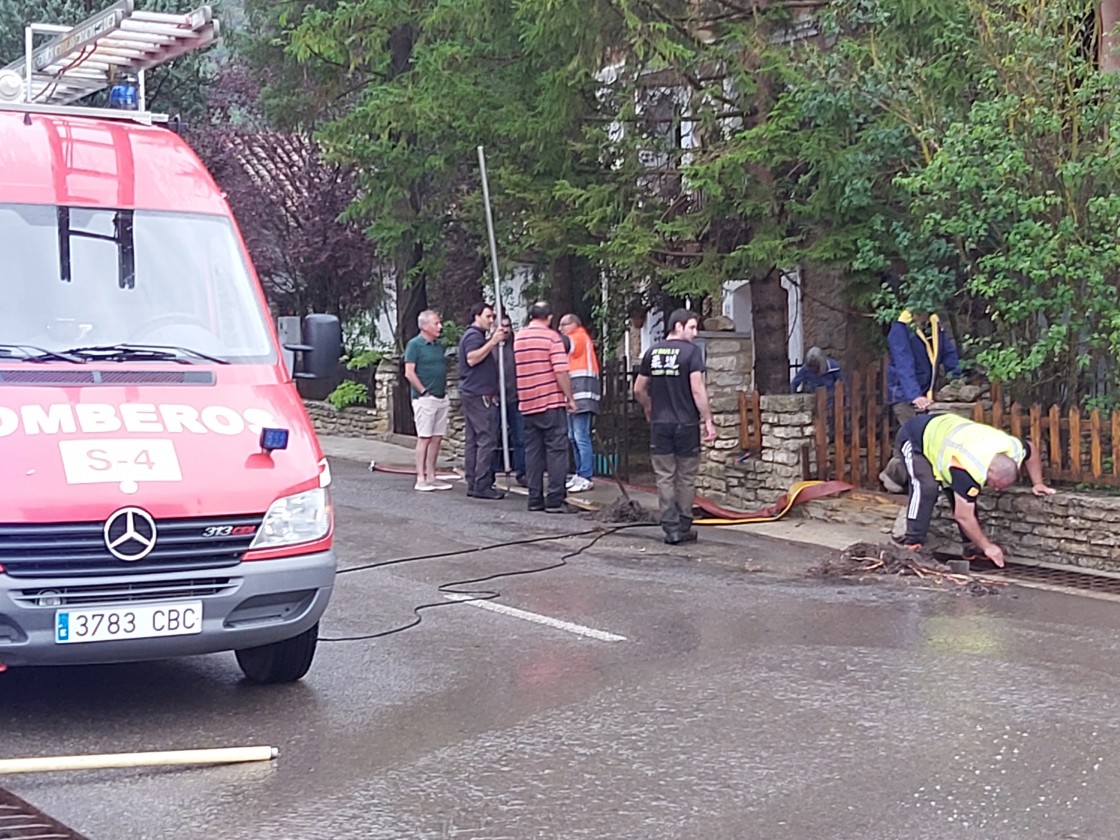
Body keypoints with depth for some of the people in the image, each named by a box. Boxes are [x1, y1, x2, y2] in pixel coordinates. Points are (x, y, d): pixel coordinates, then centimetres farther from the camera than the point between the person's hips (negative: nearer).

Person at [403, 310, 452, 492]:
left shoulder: (439, 345, 15)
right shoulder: (415, 345, -7)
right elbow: (409, 373, -11)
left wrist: (445, 392, 15)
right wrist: (424, 392, -12)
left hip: (441, 398, 7)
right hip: (425, 399, -7)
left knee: (437, 438, 7)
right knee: (424, 438, -6)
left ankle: (431, 477, 13)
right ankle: (421, 479, -3)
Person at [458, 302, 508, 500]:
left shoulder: (479, 335, 23)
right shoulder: (474, 335, -9)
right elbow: (472, 358, -24)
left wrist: (494, 340, 17)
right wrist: (492, 342, -22)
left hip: (473, 394, 11)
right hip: (478, 394, -11)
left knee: (473, 440, 9)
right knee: (486, 438, -12)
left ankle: (473, 484, 10)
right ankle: (482, 485, -14)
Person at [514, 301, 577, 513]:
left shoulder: (518, 338, 9)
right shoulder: (551, 337, -8)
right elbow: (561, 371, -15)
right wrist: (569, 398, -7)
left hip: (527, 403, 5)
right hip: (552, 401, -5)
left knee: (533, 451, 9)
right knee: (556, 450, -2)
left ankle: (535, 499, 10)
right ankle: (555, 500, -6)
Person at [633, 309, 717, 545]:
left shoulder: (652, 352, 7)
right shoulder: (691, 351, -8)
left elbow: (638, 389, 12)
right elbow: (697, 389, -15)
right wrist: (708, 421, -10)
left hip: (659, 424, 3)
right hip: (686, 423, -3)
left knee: (665, 477, 6)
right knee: (686, 478, 9)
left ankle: (671, 528, 4)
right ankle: (684, 527, 15)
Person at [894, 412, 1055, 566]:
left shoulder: (1013, 448, -19)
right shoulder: (969, 470, -41)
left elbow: (1032, 453, 6)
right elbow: (963, 516, -35)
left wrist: (1037, 484, 1)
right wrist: (987, 547, -29)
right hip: (915, 437, -8)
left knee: (960, 493, -3)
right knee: (926, 487, -28)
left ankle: (971, 547, 0)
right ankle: (912, 543, -24)